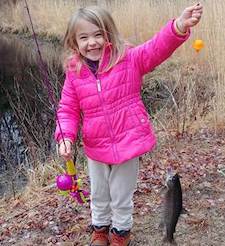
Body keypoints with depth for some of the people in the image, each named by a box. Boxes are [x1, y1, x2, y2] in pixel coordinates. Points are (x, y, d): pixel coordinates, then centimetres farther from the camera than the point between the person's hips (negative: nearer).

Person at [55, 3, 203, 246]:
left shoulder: (128, 59, -13)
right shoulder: (75, 73, -6)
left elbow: (157, 48, -28)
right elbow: (68, 109, 1)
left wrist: (179, 26, -47)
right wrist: (65, 136, -17)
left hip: (128, 144, -2)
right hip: (96, 149, 3)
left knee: (121, 197, 17)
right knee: (98, 195, 25)